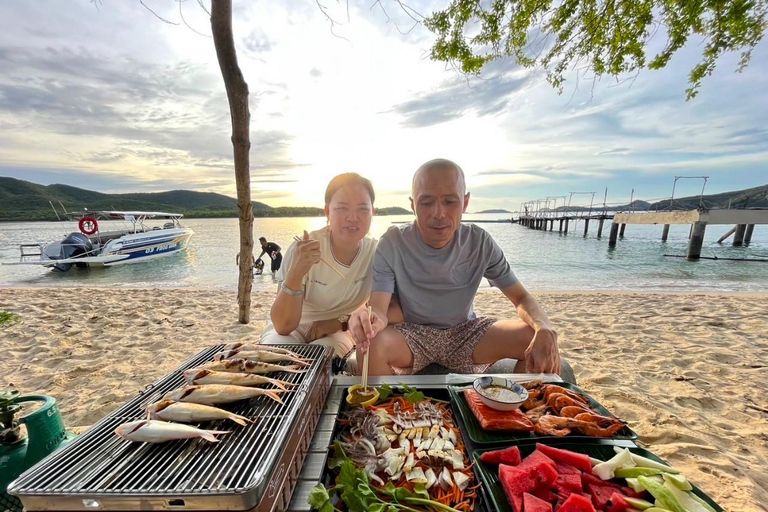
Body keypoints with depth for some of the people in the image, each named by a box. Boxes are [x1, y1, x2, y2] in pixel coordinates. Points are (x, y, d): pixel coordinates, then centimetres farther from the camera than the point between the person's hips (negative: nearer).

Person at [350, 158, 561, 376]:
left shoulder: (480, 242, -11)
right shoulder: (393, 243, -19)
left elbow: (522, 297, -6)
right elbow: (378, 308, -24)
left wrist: (545, 330, -29)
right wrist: (371, 321, -50)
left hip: (464, 332, 3)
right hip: (411, 335, -2)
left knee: (538, 341, -17)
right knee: (371, 346, -33)